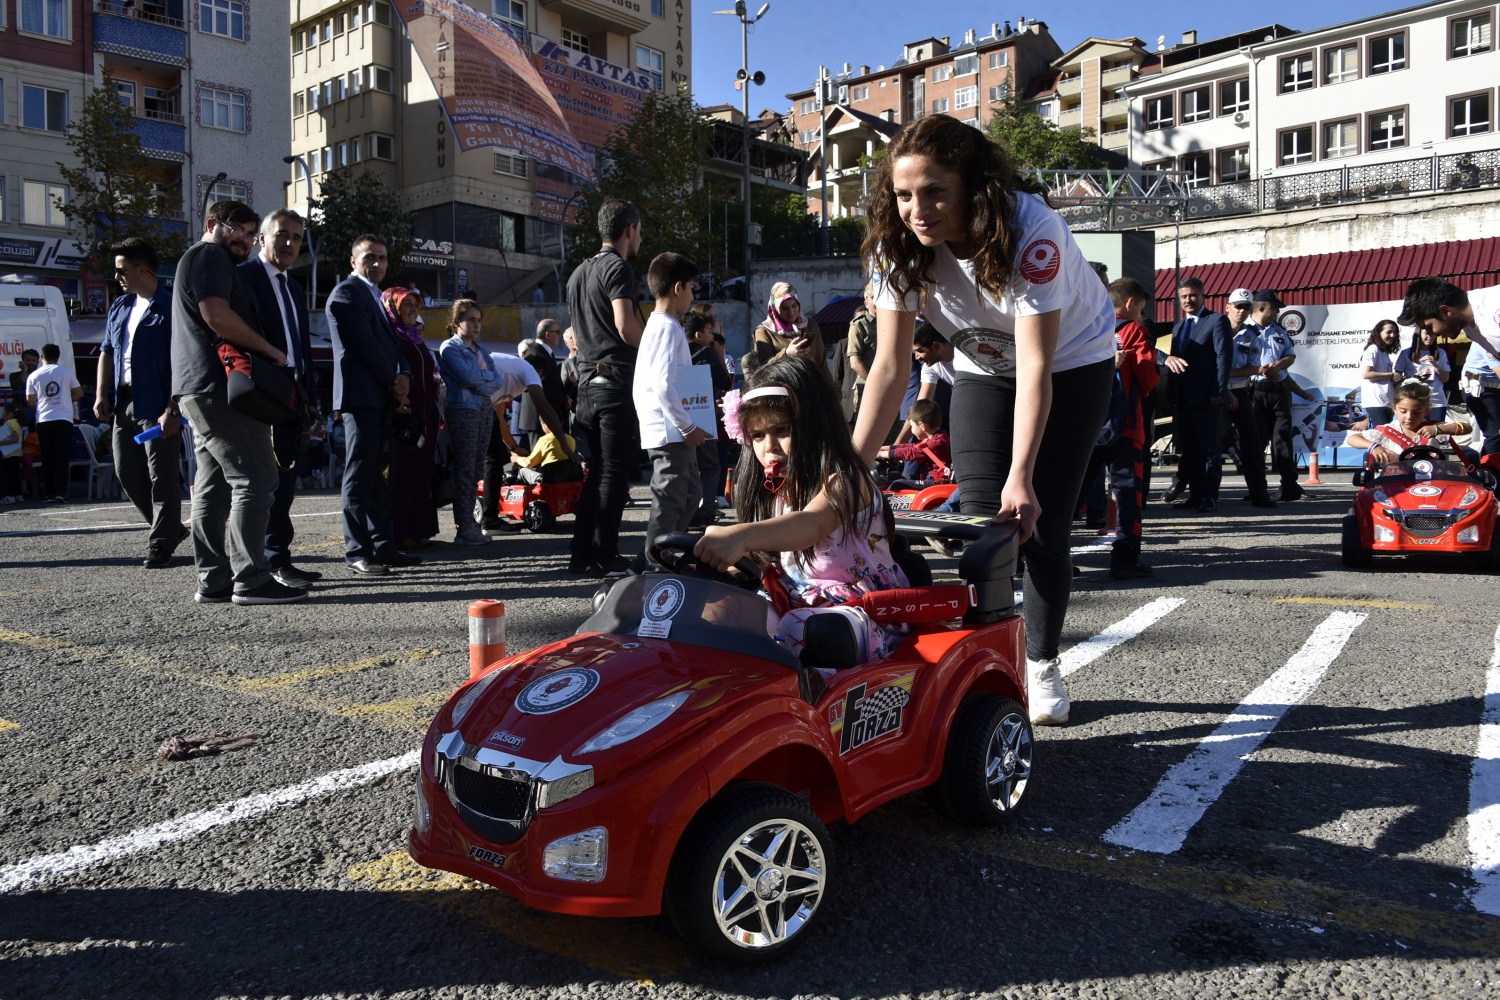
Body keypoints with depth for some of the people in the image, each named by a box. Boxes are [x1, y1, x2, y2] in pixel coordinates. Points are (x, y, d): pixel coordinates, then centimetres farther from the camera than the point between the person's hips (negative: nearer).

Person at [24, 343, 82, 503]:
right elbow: (79, 393, 7)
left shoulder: (33, 376, 4)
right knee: (62, 457, -2)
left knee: (47, 458, 6)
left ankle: (50, 493, 4)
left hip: (43, 421, 1)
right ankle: (61, 492, -11)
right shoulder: (66, 372, 3)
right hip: (64, 419, -1)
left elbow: (30, 401, 3)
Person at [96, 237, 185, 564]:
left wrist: (172, 409, -20)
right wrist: (102, 395, 9)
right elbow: (107, 352, 21)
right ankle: (171, 528, 24)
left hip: (157, 405, -8)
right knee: (127, 472, 11)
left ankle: (160, 544, 6)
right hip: (124, 403, 9)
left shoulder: (170, 307, -9)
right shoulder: (120, 307, 16)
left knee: (162, 477, -3)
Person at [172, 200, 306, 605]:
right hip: (218, 385, -11)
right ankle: (251, 580, -13)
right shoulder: (208, 256, -4)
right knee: (255, 479, -12)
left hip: (199, 389, 11)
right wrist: (270, 350, -12)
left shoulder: (202, 260, 29)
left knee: (213, 486, 8)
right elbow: (217, 316, -19)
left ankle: (213, 581, 10)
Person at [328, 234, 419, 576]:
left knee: (379, 474, 10)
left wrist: (403, 377, 1)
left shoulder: (374, 296, 24)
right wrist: (394, 381, -8)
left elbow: (390, 342, 20)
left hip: (383, 396, 9)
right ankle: (357, 552, -6)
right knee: (360, 473, -8)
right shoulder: (347, 292, -5)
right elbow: (365, 344, -14)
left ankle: (383, 545, 14)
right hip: (361, 395, -9)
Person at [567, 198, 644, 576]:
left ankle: (581, 555, 14)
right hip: (615, 379, -9)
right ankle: (604, 555, 0)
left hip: (587, 379, 9)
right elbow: (626, 326, -20)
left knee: (597, 470, 13)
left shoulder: (579, 272, 20)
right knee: (614, 472, -3)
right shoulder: (618, 268, -8)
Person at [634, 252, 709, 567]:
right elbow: (663, 385, -24)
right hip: (671, 432, -10)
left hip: (674, 433, 10)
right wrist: (688, 427, -18)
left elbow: (652, 382, 19)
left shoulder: (655, 326, 17)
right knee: (669, 503, -5)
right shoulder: (669, 328, -14)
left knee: (691, 493, 17)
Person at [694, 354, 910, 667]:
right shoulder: (773, 491, 12)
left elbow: (814, 523, -37)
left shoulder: (843, 481, -13)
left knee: (794, 630, -36)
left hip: (867, 615, -7)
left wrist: (742, 535, -55)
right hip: (797, 605, 7)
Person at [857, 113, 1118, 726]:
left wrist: (1020, 476, -46)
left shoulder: (1031, 232, -34)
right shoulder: (899, 245, -21)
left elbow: (1036, 365, -37)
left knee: (1041, 520, -8)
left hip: (1072, 363, -3)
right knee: (979, 517, -8)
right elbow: (889, 366, -23)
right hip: (984, 370, 4)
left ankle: (1042, 664, 13)